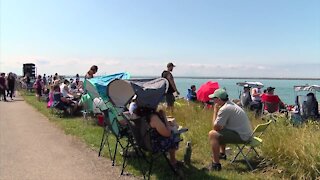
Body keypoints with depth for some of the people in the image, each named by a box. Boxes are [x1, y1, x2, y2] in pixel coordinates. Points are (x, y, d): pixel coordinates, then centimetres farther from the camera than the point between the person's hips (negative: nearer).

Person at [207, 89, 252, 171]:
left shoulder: (224, 109, -22)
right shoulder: (231, 104, 10)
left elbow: (215, 127, -18)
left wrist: (215, 110, -13)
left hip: (241, 136, -10)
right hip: (246, 133, 10)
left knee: (212, 134, -17)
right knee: (220, 130, 27)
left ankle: (216, 164, -15)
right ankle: (222, 153, 41)